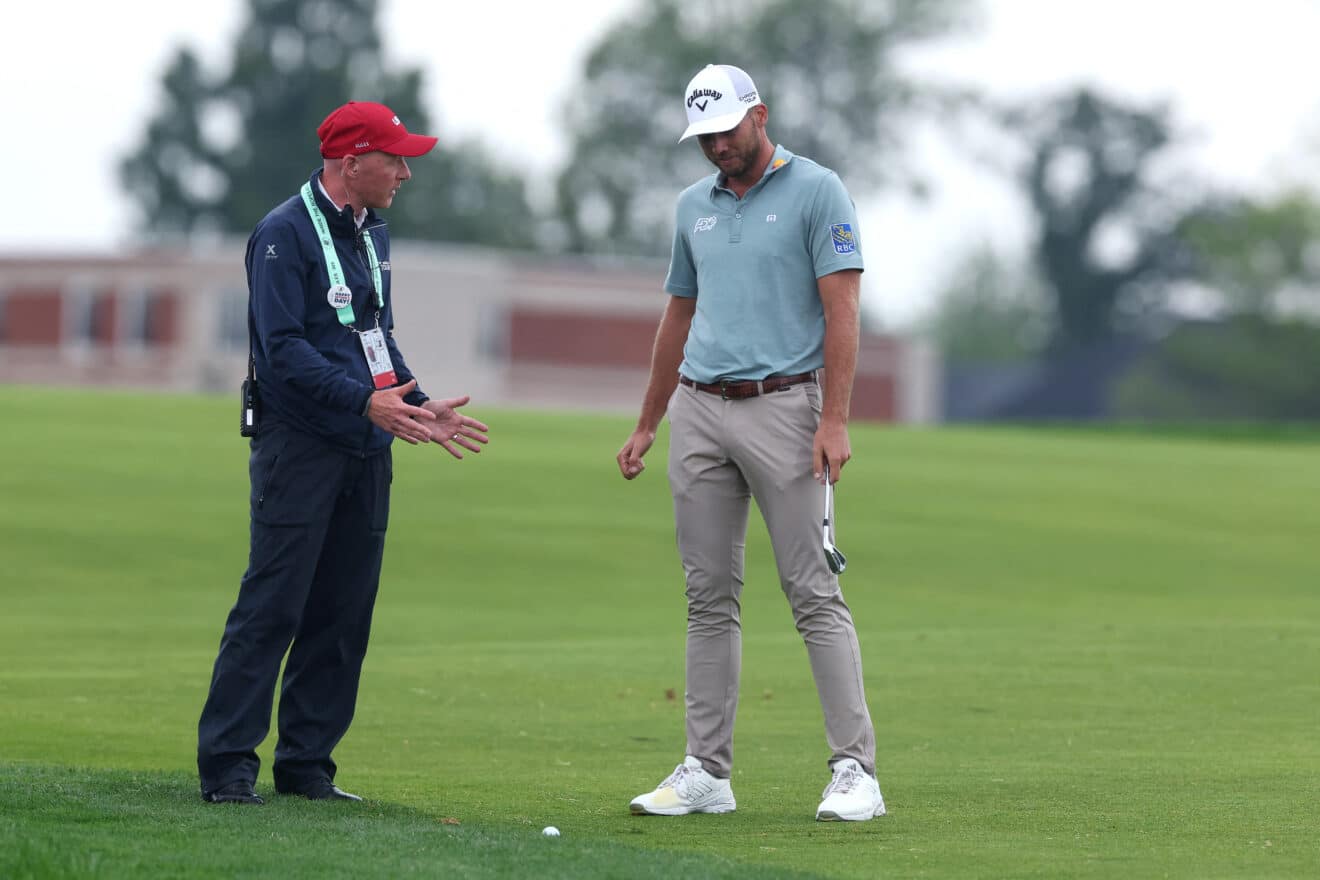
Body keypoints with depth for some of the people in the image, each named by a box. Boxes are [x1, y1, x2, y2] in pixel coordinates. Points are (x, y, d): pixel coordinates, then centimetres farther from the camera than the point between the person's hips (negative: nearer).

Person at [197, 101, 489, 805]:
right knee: (272, 607, -10)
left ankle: (306, 765, 13)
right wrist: (365, 400, -25)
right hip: (299, 448, -8)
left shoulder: (372, 233, 18)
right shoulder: (285, 235, -10)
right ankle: (227, 766, -7)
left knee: (343, 615, 7)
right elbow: (284, 348, -18)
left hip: (366, 454, 8)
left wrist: (421, 408, 13)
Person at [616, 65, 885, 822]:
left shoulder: (817, 192, -3)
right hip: (699, 413, 6)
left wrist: (834, 420, -18)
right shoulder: (695, 206, 16)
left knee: (814, 591, -9)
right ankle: (707, 772, 9)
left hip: (782, 406, -6)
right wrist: (646, 426, 21)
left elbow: (841, 311, -9)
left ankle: (856, 769, -9)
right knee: (710, 596, 6)